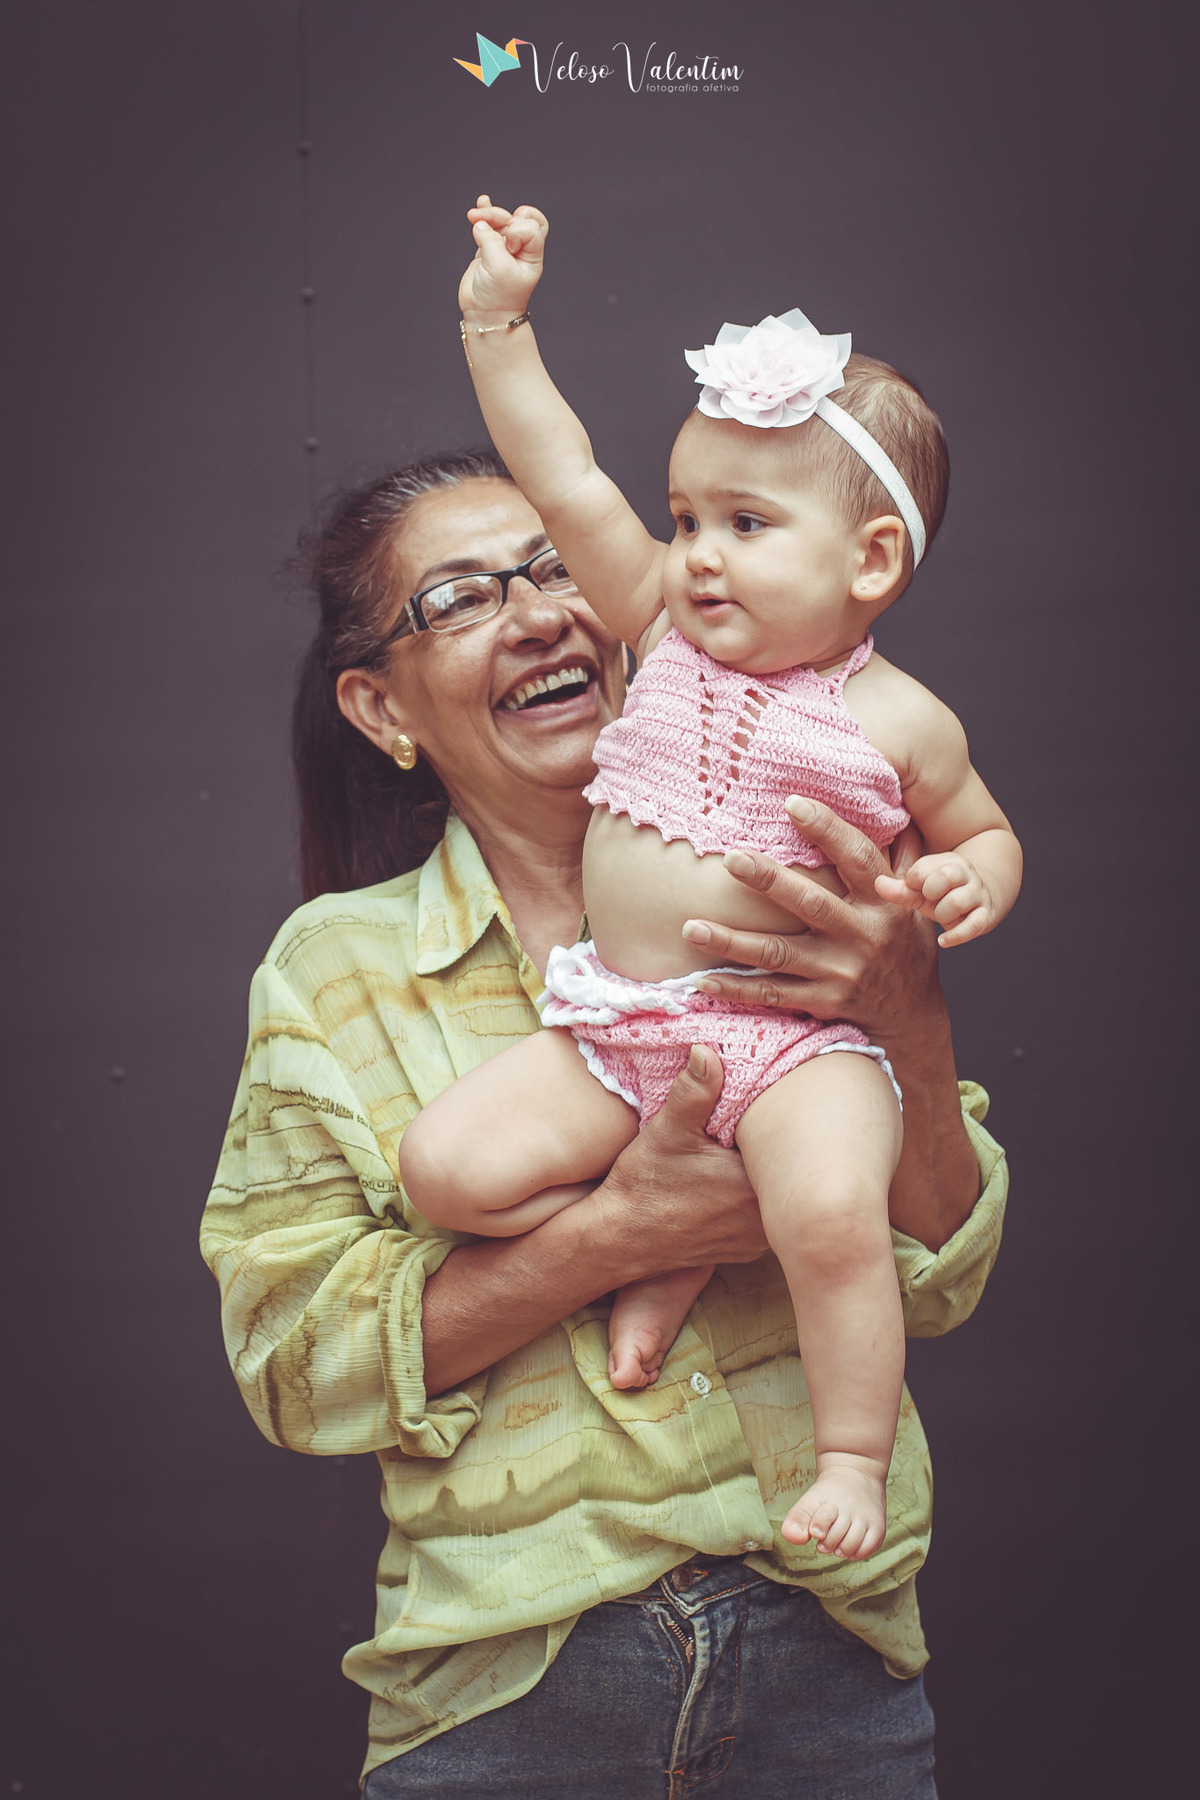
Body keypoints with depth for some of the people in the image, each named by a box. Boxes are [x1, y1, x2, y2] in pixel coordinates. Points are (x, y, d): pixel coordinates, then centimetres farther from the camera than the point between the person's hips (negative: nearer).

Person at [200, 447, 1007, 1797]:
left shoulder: (769, 905, 1)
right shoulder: (336, 967, -2)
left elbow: (935, 1284, -1)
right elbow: (294, 1365, -7)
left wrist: (910, 1019, -20)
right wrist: (621, 1233, -19)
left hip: (826, 1654, 2)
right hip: (510, 1676, -1)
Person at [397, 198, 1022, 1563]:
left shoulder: (897, 720, 0)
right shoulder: (671, 633, 7)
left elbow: (986, 833, 15)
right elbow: (566, 482, 5)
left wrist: (970, 883, -9)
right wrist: (499, 320, 3)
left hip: (795, 1036, -4)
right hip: (615, 1029, 4)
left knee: (832, 1214, -32)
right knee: (445, 1165, -13)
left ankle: (852, 1458, -9)